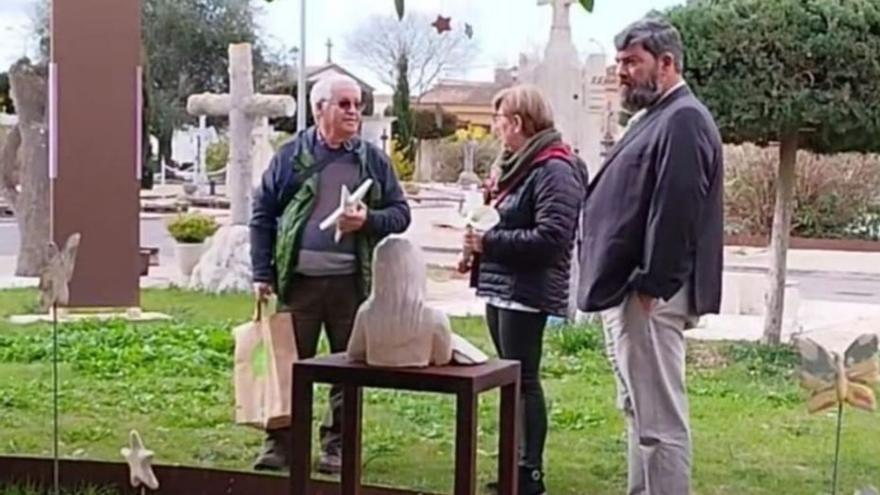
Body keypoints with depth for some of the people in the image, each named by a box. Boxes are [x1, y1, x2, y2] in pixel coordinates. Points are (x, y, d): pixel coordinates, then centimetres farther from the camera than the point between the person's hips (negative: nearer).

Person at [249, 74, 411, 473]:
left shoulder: (373, 160, 6)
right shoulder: (291, 155, 4)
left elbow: (400, 212, 8)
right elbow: (263, 213, 5)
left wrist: (369, 219, -14)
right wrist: (262, 272, 0)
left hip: (351, 283, 1)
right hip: (299, 280, -1)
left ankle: (337, 445, 20)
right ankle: (280, 442, 16)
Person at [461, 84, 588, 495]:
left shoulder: (553, 169, -15)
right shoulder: (515, 163, 15)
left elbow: (550, 238, -23)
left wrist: (489, 242, -18)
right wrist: (478, 249, 8)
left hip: (526, 292, -10)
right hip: (500, 287, 10)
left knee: (523, 381, -5)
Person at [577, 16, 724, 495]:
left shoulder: (683, 120, -14)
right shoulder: (653, 118, 20)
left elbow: (675, 211, -22)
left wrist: (651, 286, -23)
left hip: (648, 295, -11)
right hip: (629, 290, 11)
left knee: (658, 418, -7)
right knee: (639, 412, 17)